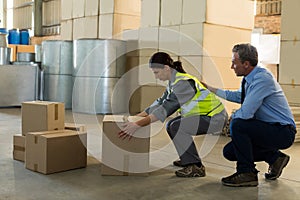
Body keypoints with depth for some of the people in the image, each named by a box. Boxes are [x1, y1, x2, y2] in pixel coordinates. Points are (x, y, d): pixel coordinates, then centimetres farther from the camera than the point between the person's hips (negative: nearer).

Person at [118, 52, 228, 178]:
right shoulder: (175, 80, 7)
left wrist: (138, 125, -30)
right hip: (209, 115, 10)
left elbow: (166, 108, -28)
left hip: (215, 117, -10)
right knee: (172, 124, 12)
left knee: (176, 127, -22)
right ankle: (188, 159, 22)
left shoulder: (182, 83, -22)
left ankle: (196, 167, -16)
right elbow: (161, 102, 12)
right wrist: (137, 117, 6)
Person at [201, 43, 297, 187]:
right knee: (229, 152, 4)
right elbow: (238, 96, 27)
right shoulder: (250, 78, 5)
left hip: (282, 132, -9)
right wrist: (211, 89, 26)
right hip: (268, 129, 9)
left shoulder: (262, 78, -24)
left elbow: (245, 113, -30)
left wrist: (232, 117, -7)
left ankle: (247, 173, -12)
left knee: (237, 124, -27)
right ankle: (275, 157, 15)